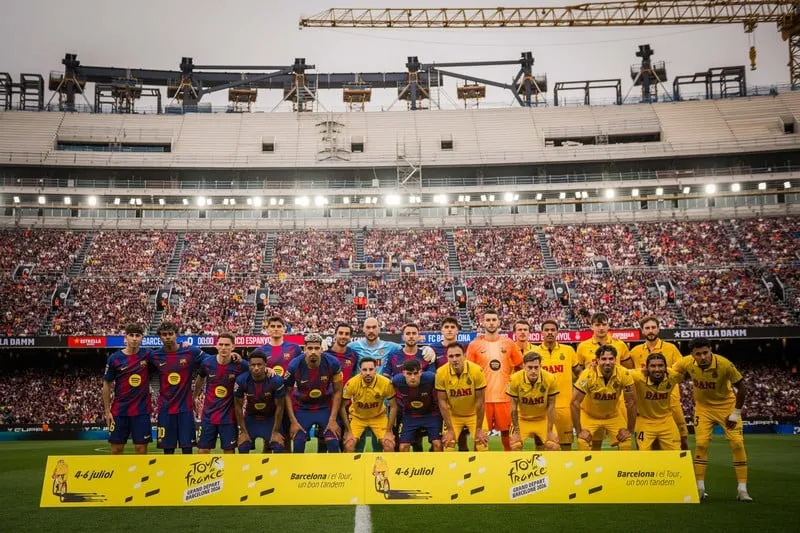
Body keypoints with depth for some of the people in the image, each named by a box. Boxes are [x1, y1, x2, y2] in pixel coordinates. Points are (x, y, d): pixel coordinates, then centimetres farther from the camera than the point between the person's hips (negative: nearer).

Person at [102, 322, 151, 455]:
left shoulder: (148, 355, -2)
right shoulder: (114, 358, -3)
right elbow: (107, 385, 4)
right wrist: (107, 411, 2)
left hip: (141, 410, 0)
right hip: (120, 410, 0)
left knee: (141, 448, 2)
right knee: (116, 448, 6)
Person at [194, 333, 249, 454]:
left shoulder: (240, 365, -13)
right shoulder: (207, 363, -6)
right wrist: (195, 396, 22)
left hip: (229, 415, -2)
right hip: (208, 414, 2)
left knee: (229, 450, 6)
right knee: (203, 449, 6)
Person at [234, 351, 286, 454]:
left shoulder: (276, 380, -26)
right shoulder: (241, 380, -22)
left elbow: (279, 407, -15)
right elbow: (238, 406, -10)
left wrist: (275, 431, -13)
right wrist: (243, 431, -10)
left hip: (270, 418, -1)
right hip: (251, 418, 1)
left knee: (279, 448, -13)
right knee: (243, 448, -10)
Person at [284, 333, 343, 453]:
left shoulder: (332, 363, -20)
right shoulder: (294, 366, -21)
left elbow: (337, 392, -8)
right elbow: (287, 394, -8)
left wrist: (332, 419, -10)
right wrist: (293, 422, -10)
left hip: (326, 406, 0)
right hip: (302, 408, 0)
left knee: (333, 444, -10)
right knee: (298, 445, -8)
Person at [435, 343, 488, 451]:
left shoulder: (476, 370, -24)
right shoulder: (441, 373, -21)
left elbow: (480, 400, -16)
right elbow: (442, 402, -13)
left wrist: (479, 429, -12)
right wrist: (450, 430, -12)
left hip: (474, 414, 0)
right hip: (453, 415, 0)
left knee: (482, 444, -7)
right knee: (448, 445, -8)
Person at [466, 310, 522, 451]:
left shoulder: (509, 344, 3)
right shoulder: (474, 345, -1)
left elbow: (519, 367, 13)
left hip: (504, 396, 1)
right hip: (482, 397, -1)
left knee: (506, 431, 9)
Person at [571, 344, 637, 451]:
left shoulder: (623, 374, -24)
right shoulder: (588, 375, -29)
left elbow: (631, 402, -13)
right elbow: (575, 403, -23)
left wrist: (629, 430, -10)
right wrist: (579, 431, -22)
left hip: (613, 415, 2)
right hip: (589, 415, -2)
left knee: (626, 445, -8)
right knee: (582, 443, -18)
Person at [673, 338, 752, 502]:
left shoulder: (724, 365, -28)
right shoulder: (687, 363, -21)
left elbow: (741, 389, -16)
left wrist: (736, 414, -13)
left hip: (727, 405, -2)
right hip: (703, 407, 2)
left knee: (737, 443, -7)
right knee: (701, 444, -6)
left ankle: (742, 490, 3)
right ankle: (700, 488, 5)